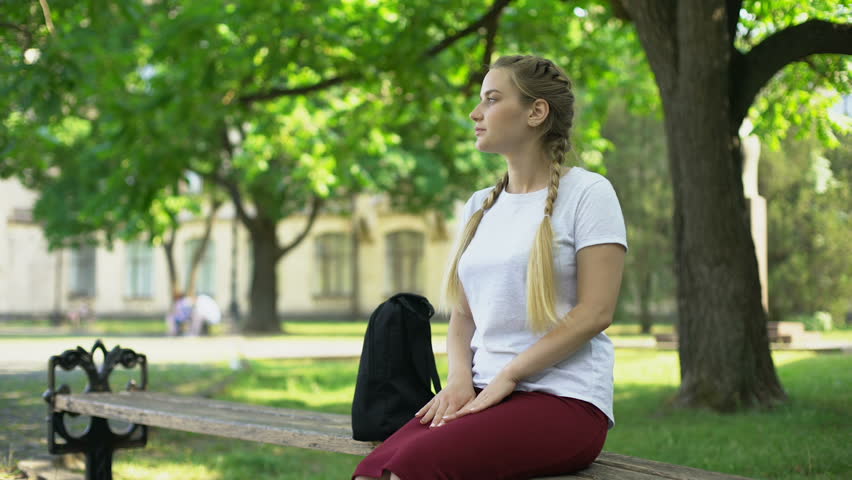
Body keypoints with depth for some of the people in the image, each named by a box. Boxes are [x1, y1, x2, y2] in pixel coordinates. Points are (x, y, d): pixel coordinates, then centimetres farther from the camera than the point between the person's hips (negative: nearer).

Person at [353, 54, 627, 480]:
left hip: (564, 398, -6)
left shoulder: (587, 193, -1)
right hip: (484, 394, 6)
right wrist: (460, 377, -3)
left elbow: (595, 312, -9)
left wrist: (505, 378, -12)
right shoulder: (480, 205, 19)